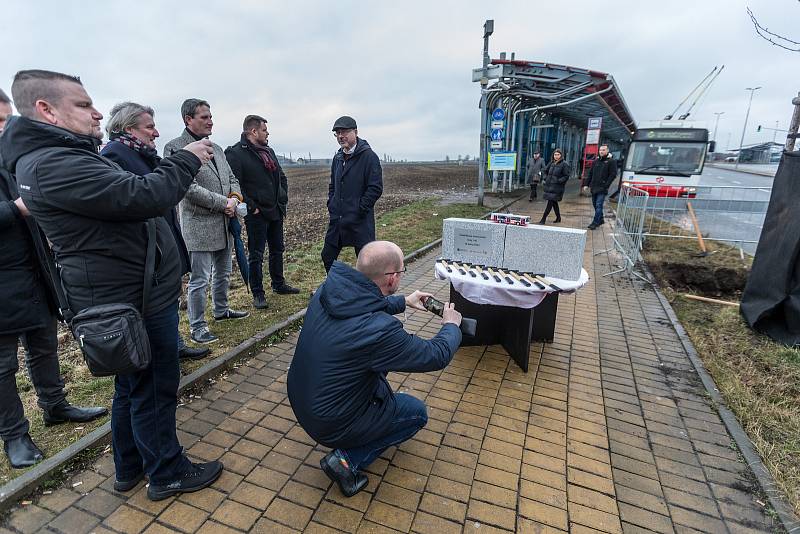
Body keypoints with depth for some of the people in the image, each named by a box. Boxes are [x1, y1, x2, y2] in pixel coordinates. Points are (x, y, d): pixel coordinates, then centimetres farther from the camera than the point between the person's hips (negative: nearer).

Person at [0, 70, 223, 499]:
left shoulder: (66, 157, 14)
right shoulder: (50, 164, -21)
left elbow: (126, 199, 17)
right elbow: (146, 197, -27)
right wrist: (186, 159, -14)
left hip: (131, 292, 11)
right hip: (137, 301, -10)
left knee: (132, 385, 22)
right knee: (154, 388, 6)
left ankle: (129, 468, 41)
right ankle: (167, 472, 27)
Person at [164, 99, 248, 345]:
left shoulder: (216, 148, 15)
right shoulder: (175, 148, -10)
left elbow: (232, 178, 16)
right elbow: (189, 188, -18)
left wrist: (235, 197, -5)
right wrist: (224, 203, -16)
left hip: (224, 223, 8)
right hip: (199, 225, -8)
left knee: (223, 272, 20)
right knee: (199, 280, 0)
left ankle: (221, 310, 39)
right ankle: (197, 327, 13)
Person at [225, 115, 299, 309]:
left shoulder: (268, 151, 14)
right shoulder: (236, 153, -12)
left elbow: (281, 176, 23)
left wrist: (283, 198, 12)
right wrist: (251, 206, -19)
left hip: (276, 211, 8)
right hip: (257, 214, -8)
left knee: (277, 250, 18)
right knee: (256, 255, 2)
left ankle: (279, 284, 33)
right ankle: (257, 294, 14)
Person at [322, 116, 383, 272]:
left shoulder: (369, 156, -9)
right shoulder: (338, 158, 14)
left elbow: (376, 188, -15)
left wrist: (359, 210, -16)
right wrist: (331, 206, 11)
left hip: (360, 222, -7)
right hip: (337, 221, 8)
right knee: (328, 256, 14)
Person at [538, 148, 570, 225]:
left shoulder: (564, 164, -6)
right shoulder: (551, 163, 11)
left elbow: (566, 176, -9)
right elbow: (545, 171, 22)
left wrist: (558, 181, -18)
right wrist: (544, 179, 7)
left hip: (557, 187, -7)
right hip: (548, 185, 7)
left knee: (550, 202, -8)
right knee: (554, 202, 15)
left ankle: (543, 219, -6)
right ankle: (558, 217, 30)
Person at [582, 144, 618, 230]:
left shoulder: (611, 162, -2)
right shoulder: (596, 161, 14)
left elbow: (613, 175, -7)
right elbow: (590, 174, 17)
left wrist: (606, 185, -15)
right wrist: (587, 184, 10)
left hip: (602, 189, -6)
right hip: (594, 187, 6)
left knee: (599, 205, -10)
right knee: (595, 205, 12)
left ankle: (595, 223, -9)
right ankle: (600, 220, 27)